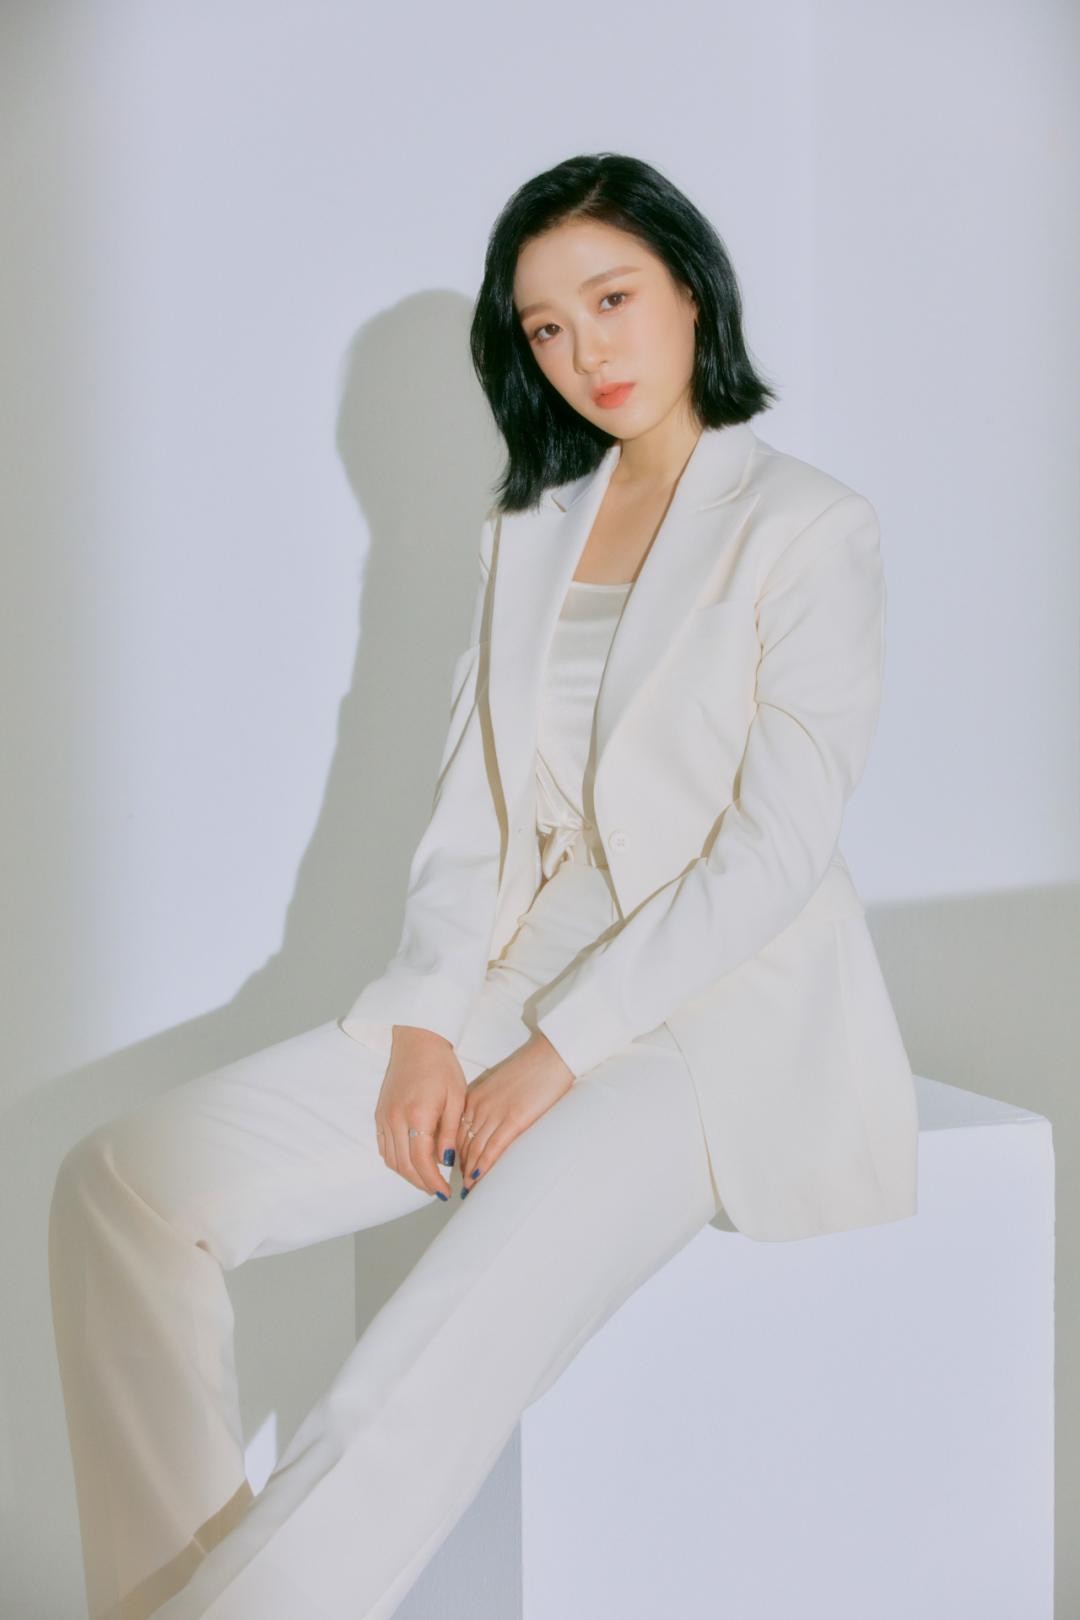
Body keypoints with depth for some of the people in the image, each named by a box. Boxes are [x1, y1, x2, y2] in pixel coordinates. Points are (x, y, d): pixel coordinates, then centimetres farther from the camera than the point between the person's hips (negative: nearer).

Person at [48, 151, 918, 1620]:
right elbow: (472, 805, 11)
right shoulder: (529, 529, 17)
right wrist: (426, 1017, -6)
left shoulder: (810, 532, -3)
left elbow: (775, 853, -11)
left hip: (725, 1018, -6)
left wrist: (559, 1053, -15)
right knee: (124, 1184, -13)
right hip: (517, 991, 6)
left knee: (440, 1367, -34)